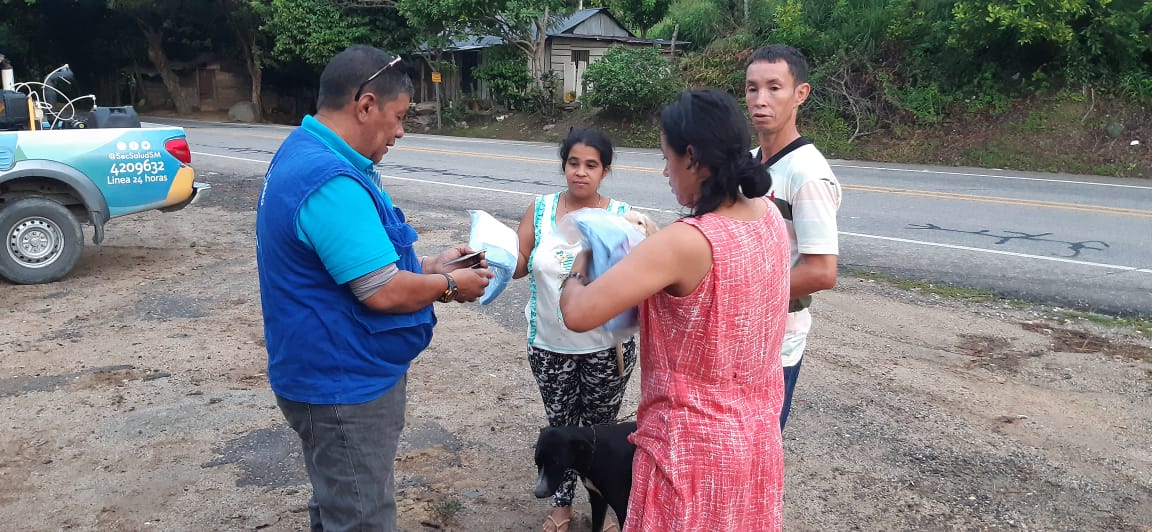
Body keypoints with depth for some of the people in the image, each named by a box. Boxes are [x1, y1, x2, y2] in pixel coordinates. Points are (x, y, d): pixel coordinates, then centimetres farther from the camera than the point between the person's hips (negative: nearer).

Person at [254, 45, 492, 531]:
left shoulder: (306, 156, 8)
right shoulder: (330, 181, -28)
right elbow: (384, 292, -28)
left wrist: (430, 266, 9)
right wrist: (451, 285, -10)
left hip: (334, 374, 11)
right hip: (345, 384, -10)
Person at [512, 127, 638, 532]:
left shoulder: (622, 217, -7)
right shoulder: (540, 210, -2)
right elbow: (517, 265, -3)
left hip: (606, 347, -2)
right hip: (550, 346, 2)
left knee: (599, 429, 13)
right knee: (559, 426, 16)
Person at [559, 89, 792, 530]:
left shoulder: (684, 243, -28)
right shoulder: (770, 218, -5)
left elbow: (577, 314, -27)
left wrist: (579, 268, -7)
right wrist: (651, 251, 5)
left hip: (694, 447, -7)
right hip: (756, 436, 7)